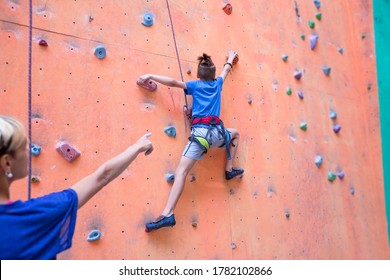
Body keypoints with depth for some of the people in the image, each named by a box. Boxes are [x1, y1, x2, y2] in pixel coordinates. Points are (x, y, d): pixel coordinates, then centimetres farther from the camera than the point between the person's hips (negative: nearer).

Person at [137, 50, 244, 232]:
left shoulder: (195, 85, 15)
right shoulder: (217, 84, 24)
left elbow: (173, 82, 2)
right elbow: (226, 69, 44)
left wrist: (150, 76, 9)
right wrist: (230, 58, 64)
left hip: (200, 132, -3)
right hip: (217, 131, 3)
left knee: (181, 171, -12)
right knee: (235, 134, 38)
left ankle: (167, 214, -27)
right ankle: (229, 170, 34)